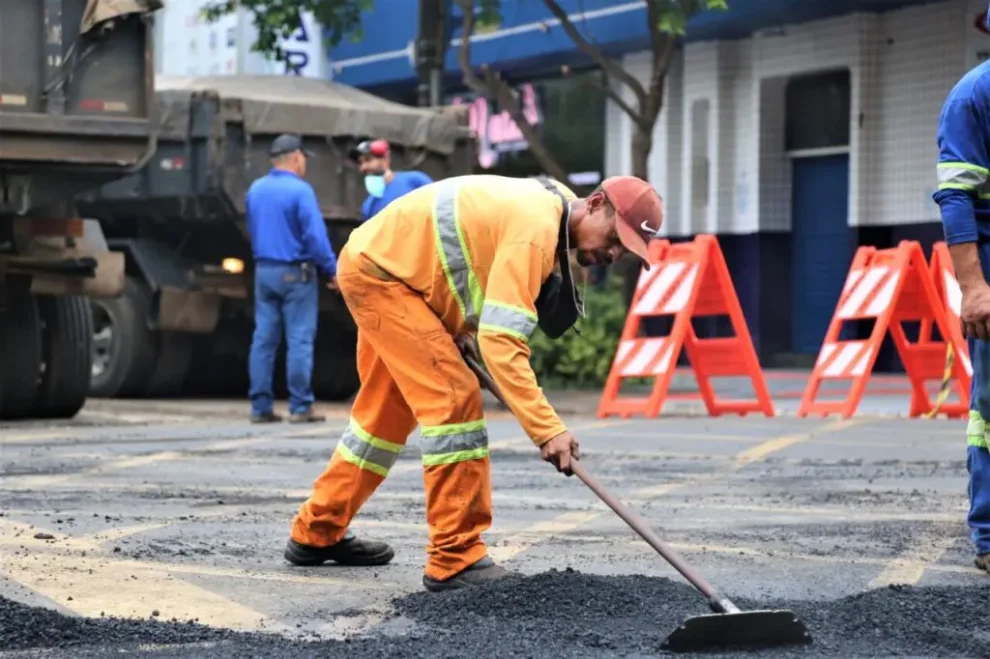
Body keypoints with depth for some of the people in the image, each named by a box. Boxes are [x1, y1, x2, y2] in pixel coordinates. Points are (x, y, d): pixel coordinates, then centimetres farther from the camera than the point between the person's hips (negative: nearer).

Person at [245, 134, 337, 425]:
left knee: (264, 339, 6)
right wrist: (332, 270, -8)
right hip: (295, 273, -6)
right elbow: (315, 236, -16)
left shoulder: (255, 190, 10)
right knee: (299, 340, -3)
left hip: (263, 271, 6)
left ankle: (260, 407, 6)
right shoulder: (300, 190, -13)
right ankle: (300, 407, -3)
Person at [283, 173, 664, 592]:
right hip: (377, 272, -11)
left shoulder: (554, 207, 3)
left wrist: (459, 325, 2)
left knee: (386, 412, 20)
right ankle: (455, 560, -14)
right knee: (455, 399, -16)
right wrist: (547, 429, -37)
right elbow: (501, 342, -34)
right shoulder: (536, 229, -29)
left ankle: (317, 534, 33)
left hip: (376, 264, 11)